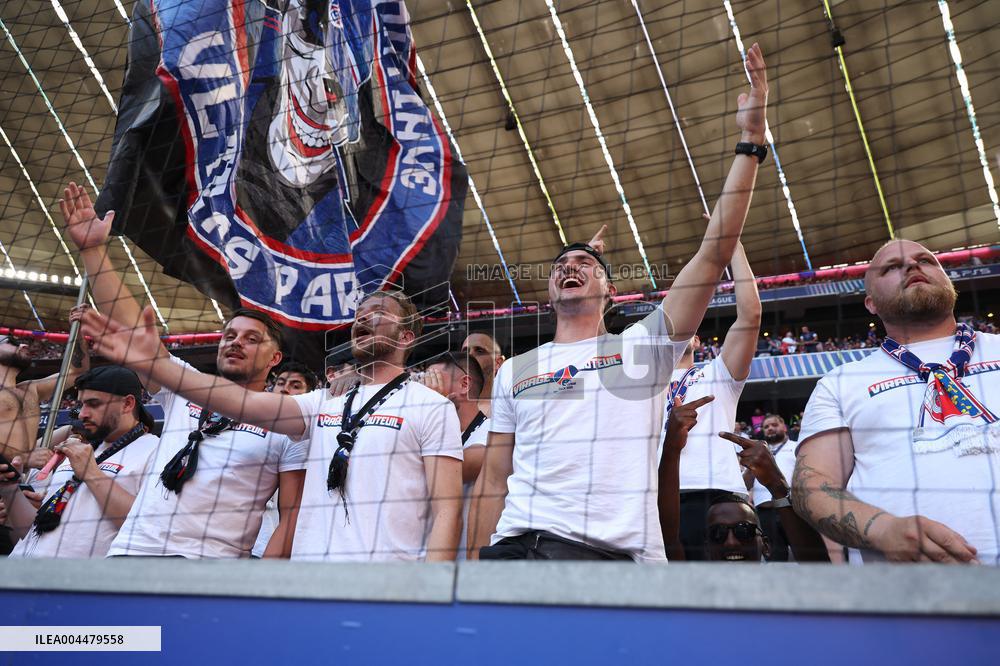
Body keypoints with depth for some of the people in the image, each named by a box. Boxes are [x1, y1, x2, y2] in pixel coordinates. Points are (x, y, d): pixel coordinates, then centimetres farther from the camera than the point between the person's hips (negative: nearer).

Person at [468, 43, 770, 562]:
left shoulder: (643, 346, 10)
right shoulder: (515, 370, 18)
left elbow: (715, 252, 2)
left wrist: (750, 140, -1)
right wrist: (474, 562, 7)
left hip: (618, 552, -1)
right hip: (515, 545, 2)